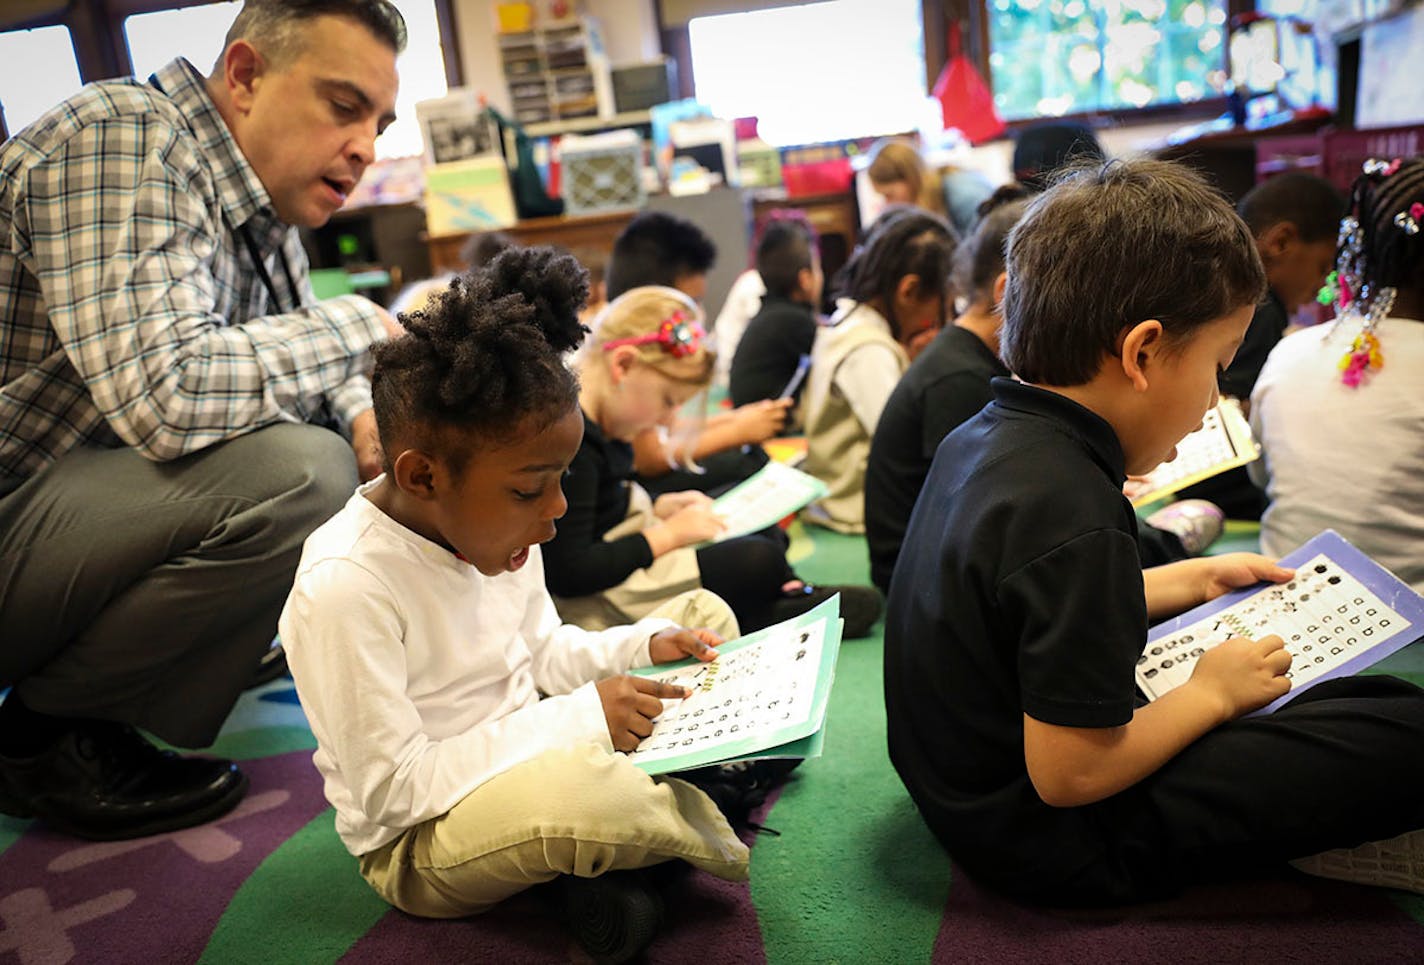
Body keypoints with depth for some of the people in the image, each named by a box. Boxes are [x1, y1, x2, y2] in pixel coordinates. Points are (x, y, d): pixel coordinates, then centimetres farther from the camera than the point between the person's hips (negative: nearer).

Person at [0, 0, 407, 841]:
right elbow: (162, 395, -34)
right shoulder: (121, 139, -20)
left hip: (79, 510, 9)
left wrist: (361, 410, -8)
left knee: (344, 451, 10)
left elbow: (301, 354, 17)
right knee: (299, 474, -28)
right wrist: (356, 328, -18)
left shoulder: (258, 203, 7)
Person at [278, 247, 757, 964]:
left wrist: (642, 645, -6)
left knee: (703, 615, 11)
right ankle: (703, 835, -8)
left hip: (531, 762, 9)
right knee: (580, 783, -42)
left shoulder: (492, 528, -3)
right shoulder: (343, 586, -28)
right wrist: (575, 720, -29)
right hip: (419, 845, -8)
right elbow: (390, 789, -26)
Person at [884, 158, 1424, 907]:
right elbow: (1071, 775, -27)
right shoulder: (1072, 520, -30)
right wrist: (1211, 693, -11)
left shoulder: (979, 439, -1)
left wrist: (1190, 581, 16)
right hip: (1052, 848, -9)